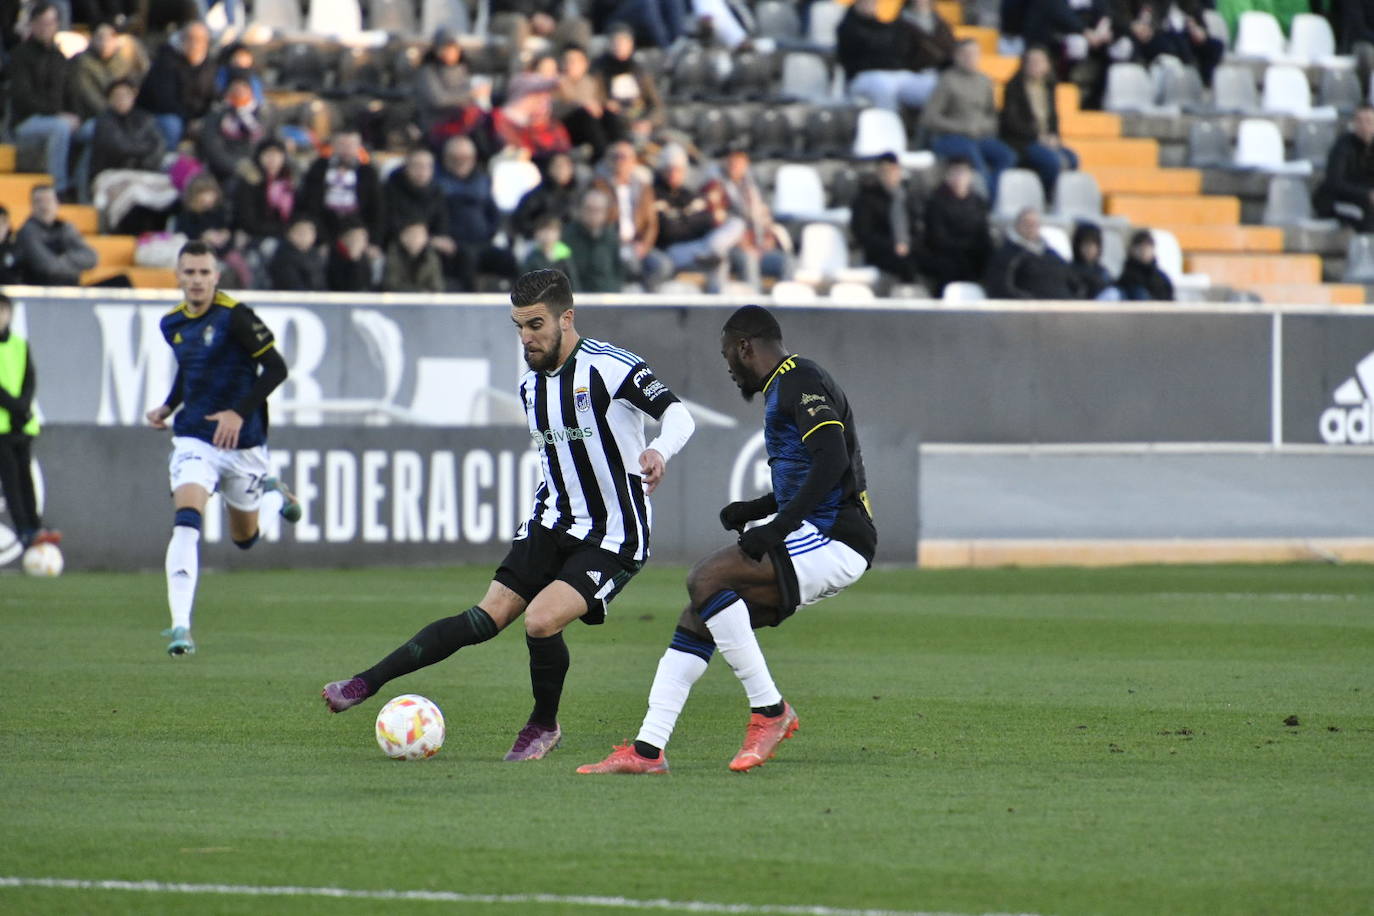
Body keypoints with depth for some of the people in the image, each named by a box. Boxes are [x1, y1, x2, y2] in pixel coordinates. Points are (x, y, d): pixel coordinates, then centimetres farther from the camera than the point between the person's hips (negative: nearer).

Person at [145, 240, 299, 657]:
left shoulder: (234, 316, -14)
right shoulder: (172, 324, 5)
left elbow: (276, 368, -16)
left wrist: (240, 412, -24)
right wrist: (168, 406, 9)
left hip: (243, 443, -3)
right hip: (194, 440, 3)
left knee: (244, 537, 15)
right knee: (186, 521, -22)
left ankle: (271, 493, 49)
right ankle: (180, 626, -25)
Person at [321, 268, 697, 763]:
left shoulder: (611, 367, -17)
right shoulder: (530, 384, 8)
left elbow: (678, 414, -25)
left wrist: (659, 451, -45)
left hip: (613, 540, -7)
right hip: (554, 525, 7)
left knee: (541, 620, -22)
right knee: (488, 617, -3)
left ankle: (544, 726, 2)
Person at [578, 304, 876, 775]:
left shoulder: (799, 382, -10)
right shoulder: (785, 386, 22)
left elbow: (832, 459, -24)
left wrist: (778, 527, -25)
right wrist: (754, 509, 18)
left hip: (833, 542, -10)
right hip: (820, 539, 10)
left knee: (706, 580, -23)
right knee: (699, 617, 6)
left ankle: (769, 709, -14)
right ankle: (647, 749, 6)